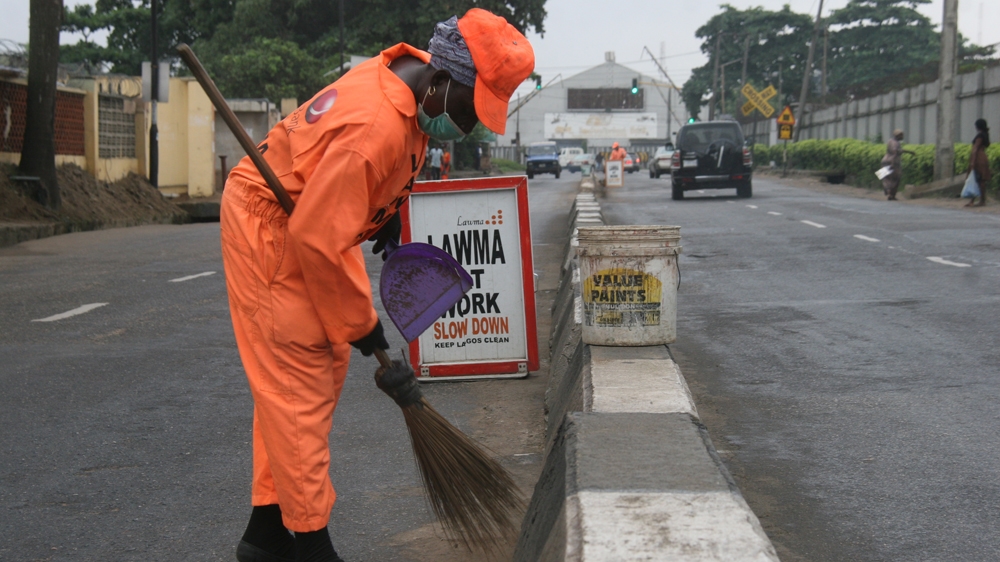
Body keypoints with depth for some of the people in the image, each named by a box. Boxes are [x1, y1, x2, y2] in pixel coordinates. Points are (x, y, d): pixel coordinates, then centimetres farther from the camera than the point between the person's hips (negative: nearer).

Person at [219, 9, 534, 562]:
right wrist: (361, 324, -21)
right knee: (298, 386, -9)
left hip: (302, 224, 10)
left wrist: (387, 211, 8)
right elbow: (318, 237, -31)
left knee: (323, 373, 12)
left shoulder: (414, 74, -4)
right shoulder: (375, 127, -34)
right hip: (269, 232, -10)